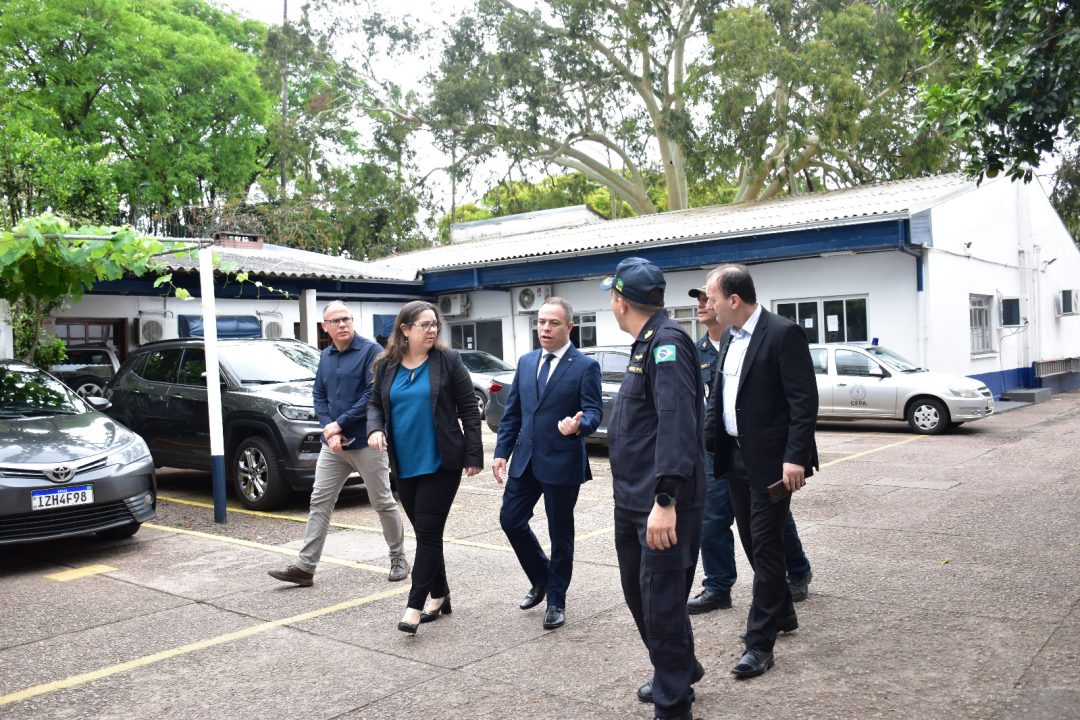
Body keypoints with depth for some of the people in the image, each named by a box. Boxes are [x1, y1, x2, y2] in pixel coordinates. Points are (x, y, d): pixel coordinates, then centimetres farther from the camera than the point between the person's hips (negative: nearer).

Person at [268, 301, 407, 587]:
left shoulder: (371, 351, -10)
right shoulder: (326, 356, 11)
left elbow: (373, 395, -17)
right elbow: (319, 395, 10)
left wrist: (339, 424, -15)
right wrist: (329, 431, -7)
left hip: (366, 442, -6)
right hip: (333, 443, 6)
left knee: (383, 503, 5)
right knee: (319, 502, 4)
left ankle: (399, 560, 22)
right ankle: (305, 567, 9)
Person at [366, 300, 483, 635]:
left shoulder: (447, 360, -5)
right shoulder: (386, 366, 5)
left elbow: (468, 409, -4)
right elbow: (375, 404, 15)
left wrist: (473, 455, -6)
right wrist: (375, 428, -7)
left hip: (441, 463, -4)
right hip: (405, 466, 5)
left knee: (428, 532, -6)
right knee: (424, 532, 13)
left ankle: (415, 605, -1)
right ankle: (439, 595, 27)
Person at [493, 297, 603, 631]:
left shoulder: (585, 366, -7)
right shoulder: (526, 362, 9)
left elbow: (593, 411, -12)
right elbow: (512, 411, 12)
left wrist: (579, 425, -34)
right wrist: (502, 451, 6)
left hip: (562, 462, -5)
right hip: (526, 459, 5)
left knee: (560, 534, 6)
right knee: (511, 520, 7)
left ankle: (556, 600, 24)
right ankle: (541, 579, 31)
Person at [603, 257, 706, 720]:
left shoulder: (667, 343, -17)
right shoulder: (646, 344, 14)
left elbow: (676, 424, -27)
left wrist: (665, 499, -32)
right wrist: (633, 492, 18)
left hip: (662, 504, -10)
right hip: (633, 499, 10)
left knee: (661, 603, 0)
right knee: (639, 592, 20)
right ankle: (679, 670, 41)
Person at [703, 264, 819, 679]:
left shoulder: (783, 333, -15)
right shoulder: (729, 338, 10)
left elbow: (804, 400, -18)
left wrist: (796, 457, -23)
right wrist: (704, 442, 6)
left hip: (770, 460, -8)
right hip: (736, 457, 8)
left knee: (765, 547, -2)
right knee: (753, 541, 17)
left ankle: (760, 643, 7)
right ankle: (781, 613, 36)